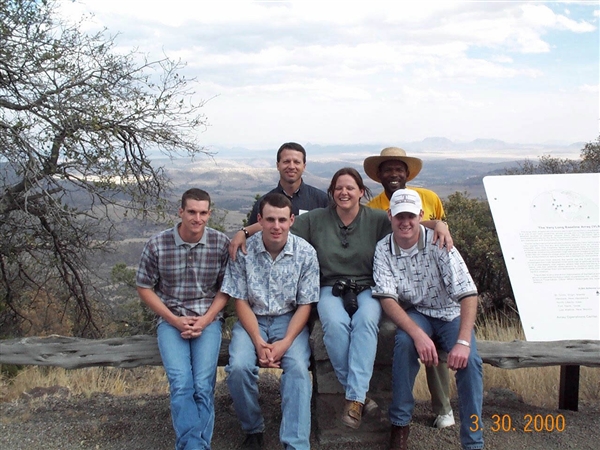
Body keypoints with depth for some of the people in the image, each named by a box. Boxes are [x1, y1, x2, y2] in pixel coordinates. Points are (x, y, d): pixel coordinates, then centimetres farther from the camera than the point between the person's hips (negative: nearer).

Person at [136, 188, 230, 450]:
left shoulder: (221, 244, -2)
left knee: (203, 385, -18)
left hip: (208, 319, 0)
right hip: (170, 320, 0)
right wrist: (173, 320, -6)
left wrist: (205, 319, -10)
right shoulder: (157, 245, -4)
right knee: (181, 384, -20)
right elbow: (144, 287, 5)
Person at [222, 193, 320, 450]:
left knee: (298, 367, -28)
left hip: (289, 319, 0)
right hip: (252, 320, 1)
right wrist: (258, 341, -17)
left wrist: (285, 342, -19)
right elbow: (241, 301, -4)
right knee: (239, 367, -25)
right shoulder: (243, 251, -8)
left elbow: (305, 305, -5)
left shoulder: (305, 253, -9)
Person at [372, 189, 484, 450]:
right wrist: (419, 335, -34)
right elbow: (387, 299, -19)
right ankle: (400, 424, -14)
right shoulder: (383, 249, -10)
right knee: (405, 343, -32)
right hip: (414, 314, 1)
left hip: (449, 313, 0)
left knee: (469, 360, -27)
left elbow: (468, 294, -22)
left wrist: (463, 342, -34)